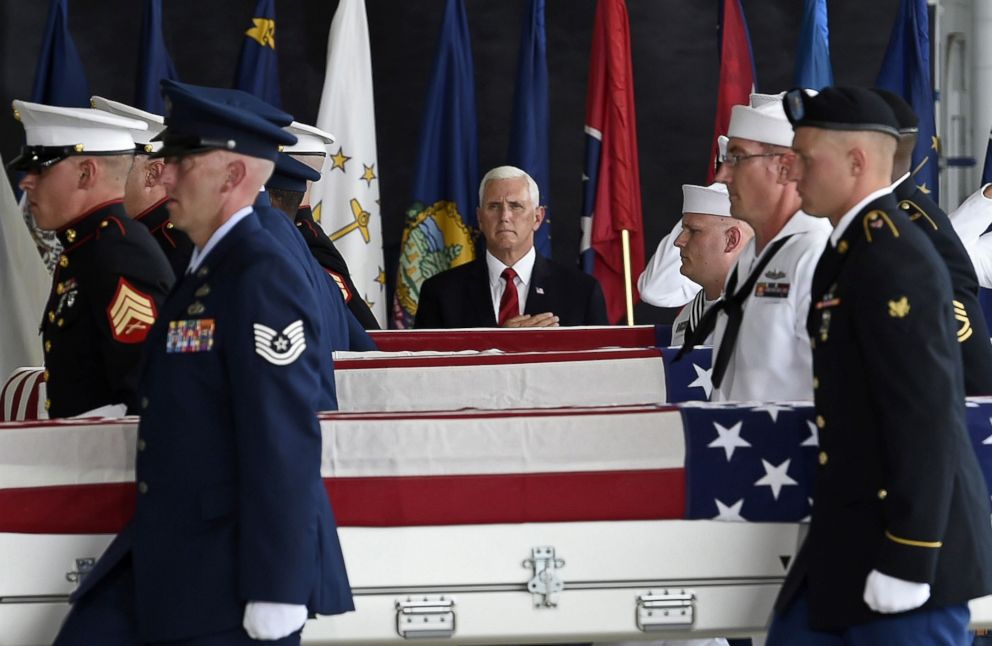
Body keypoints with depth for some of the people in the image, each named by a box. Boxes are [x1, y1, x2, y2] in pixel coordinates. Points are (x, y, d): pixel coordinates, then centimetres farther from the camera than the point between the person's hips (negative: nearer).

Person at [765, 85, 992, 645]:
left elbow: (926, 420, -22)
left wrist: (907, 562, -22)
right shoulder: (853, 248, 14)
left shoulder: (895, 263, -18)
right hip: (852, 537, 10)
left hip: (907, 537, -10)